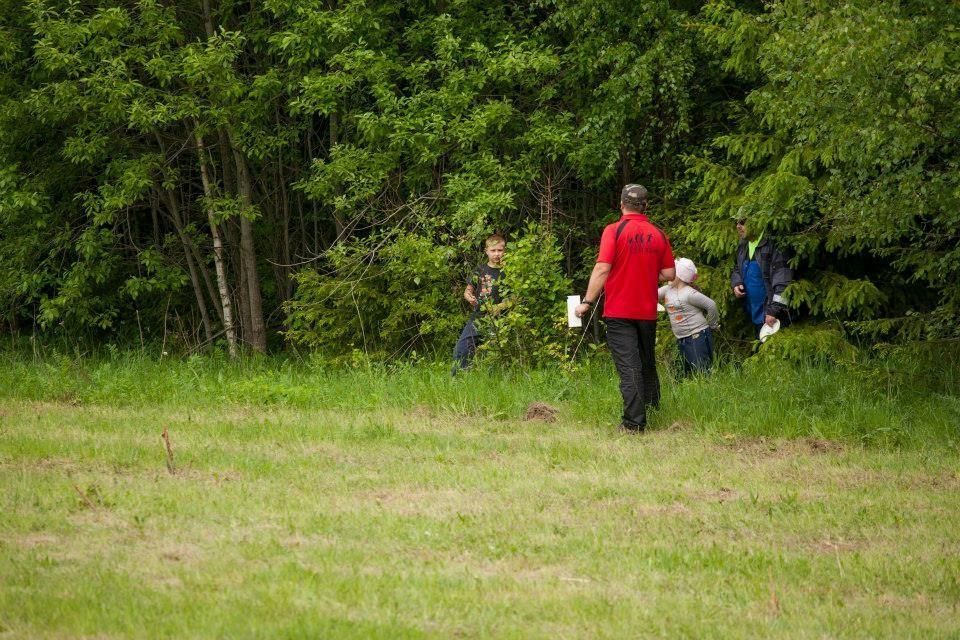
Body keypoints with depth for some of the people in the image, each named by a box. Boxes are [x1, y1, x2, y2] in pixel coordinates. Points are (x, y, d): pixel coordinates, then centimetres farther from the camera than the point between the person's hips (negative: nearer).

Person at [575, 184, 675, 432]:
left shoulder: (614, 231, -10)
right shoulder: (658, 235, 3)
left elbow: (602, 269, -17)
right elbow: (669, 274, 4)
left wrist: (587, 302, -12)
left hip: (619, 311, -4)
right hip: (648, 311, 4)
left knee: (628, 367, -5)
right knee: (647, 363, 21)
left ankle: (635, 421, -11)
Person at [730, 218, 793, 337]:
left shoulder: (771, 244, -16)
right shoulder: (742, 246, 10)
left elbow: (782, 282, -20)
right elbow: (736, 270, 28)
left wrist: (774, 310, -23)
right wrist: (736, 284, 5)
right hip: (755, 314, 8)